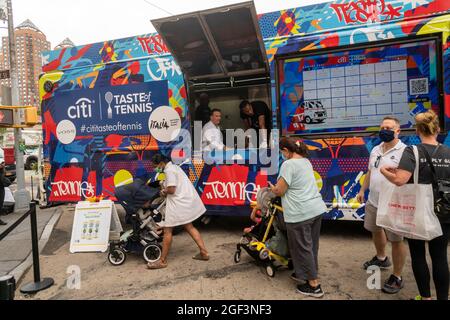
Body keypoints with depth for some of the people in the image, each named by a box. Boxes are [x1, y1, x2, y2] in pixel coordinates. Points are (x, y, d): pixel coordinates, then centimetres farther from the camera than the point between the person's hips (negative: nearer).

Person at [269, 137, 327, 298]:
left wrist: (272, 187, 6)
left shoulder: (288, 164, -15)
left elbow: (279, 191, -14)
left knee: (302, 247, 5)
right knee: (311, 245, 19)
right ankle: (305, 272, 36)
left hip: (300, 213, -9)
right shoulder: (306, 161, 13)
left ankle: (314, 285, 15)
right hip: (317, 208, 9)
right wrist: (279, 185, 20)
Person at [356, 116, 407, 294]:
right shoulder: (375, 150, 9)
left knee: (396, 240, 5)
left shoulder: (404, 151, -15)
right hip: (374, 202, 8)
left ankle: (397, 277, 21)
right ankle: (381, 258, 50)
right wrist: (362, 190, 17)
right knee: (376, 231, 25)